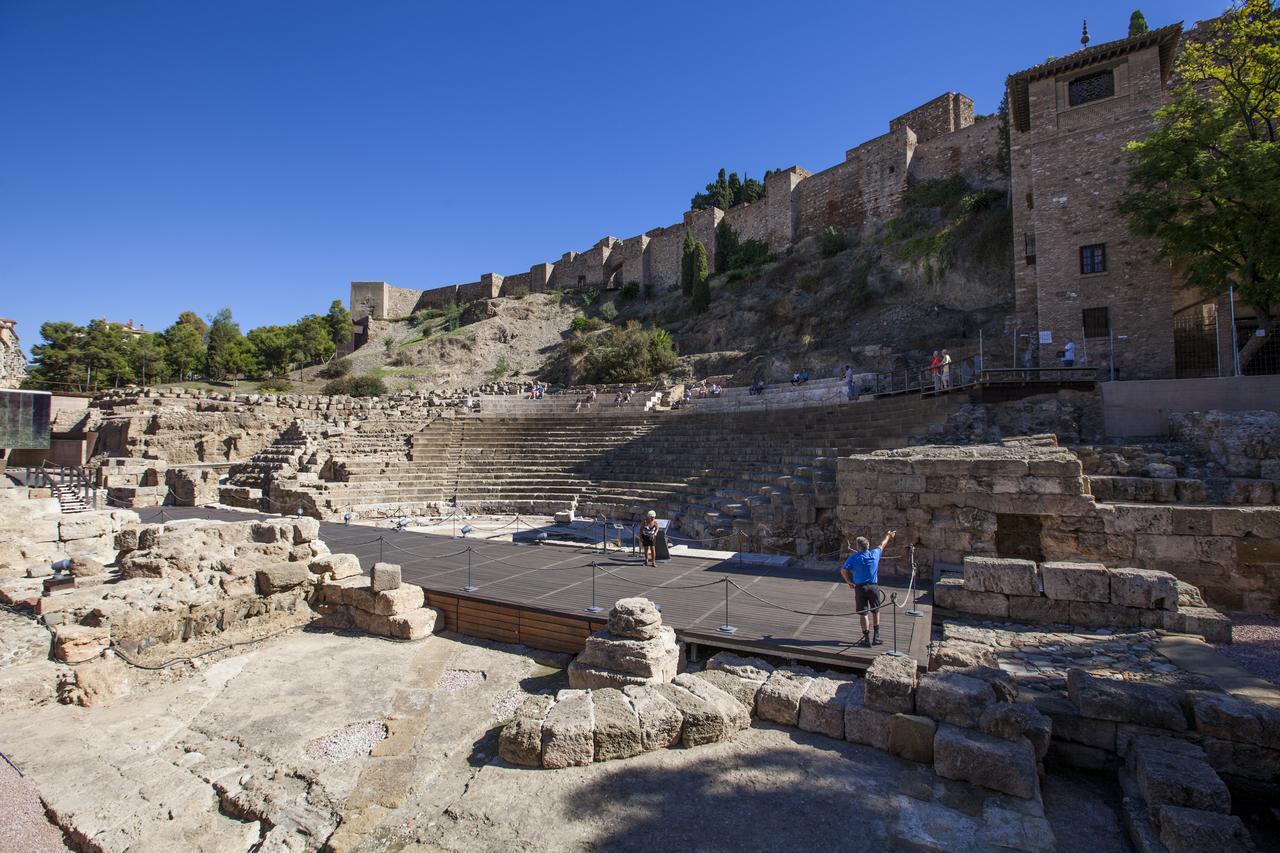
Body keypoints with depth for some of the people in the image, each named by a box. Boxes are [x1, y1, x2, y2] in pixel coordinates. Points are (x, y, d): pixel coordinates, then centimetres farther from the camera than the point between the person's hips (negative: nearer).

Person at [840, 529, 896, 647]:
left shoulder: (854, 557, -9)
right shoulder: (874, 554, -3)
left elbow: (843, 570, -14)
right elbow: (882, 544, 18)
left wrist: (849, 582, 2)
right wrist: (888, 535, 36)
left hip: (860, 588, -2)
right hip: (873, 586, 2)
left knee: (863, 614, 5)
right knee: (875, 612, 17)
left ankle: (867, 639, 8)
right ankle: (876, 637, 21)